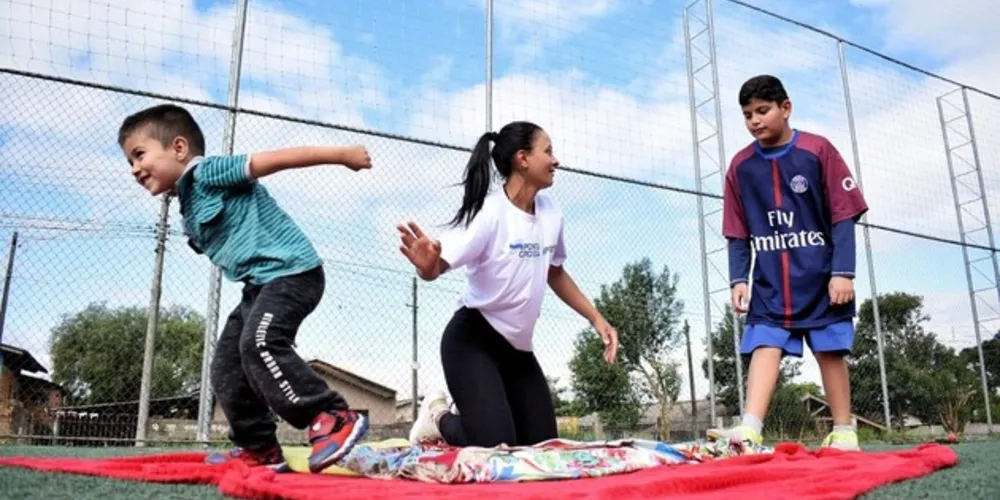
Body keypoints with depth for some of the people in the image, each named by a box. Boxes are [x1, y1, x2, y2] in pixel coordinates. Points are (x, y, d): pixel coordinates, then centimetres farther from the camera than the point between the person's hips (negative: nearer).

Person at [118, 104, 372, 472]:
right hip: (260, 284, 10)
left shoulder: (209, 172, -8)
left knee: (260, 342, -30)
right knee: (227, 367, 8)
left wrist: (341, 155, -13)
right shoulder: (190, 209, 20)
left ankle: (334, 420, -24)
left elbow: (277, 159, -12)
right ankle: (259, 449, 18)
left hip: (291, 271, -10)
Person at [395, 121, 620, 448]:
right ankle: (439, 417, 14)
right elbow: (438, 267, -27)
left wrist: (596, 319, 13)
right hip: (473, 341, -7)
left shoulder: (551, 212, 0)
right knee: (497, 447, -15)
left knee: (544, 446, 8)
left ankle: (471, 414, 30)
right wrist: (428, 266, -52)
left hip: (518, 347, 7)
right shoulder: (489, 212, -20)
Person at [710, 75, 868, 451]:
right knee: (764, 347, -9)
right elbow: (738, 233, 7)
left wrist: (842, 271, -10)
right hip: (770, 283, 2)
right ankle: (750, 429, -17)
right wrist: (738, 279, -2)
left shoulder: (818, 150, -3)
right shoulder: (740, 166, 4)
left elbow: (843, 215, -4)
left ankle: (844, 431, 16)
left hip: (820, 278, -1)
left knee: (830, 351, 4)